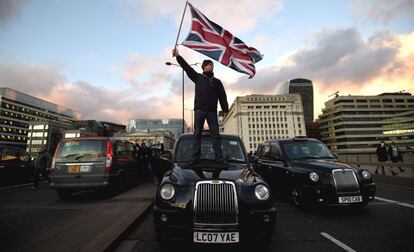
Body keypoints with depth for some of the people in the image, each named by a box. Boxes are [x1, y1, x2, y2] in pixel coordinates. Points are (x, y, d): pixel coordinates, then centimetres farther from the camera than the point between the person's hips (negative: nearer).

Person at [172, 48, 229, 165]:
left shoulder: (217, 81, 15)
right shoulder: (198, 77, 14)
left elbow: (222, 96, 11)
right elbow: (187, 67, 12)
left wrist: (225, 110, 3)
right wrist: (178, 56, 5)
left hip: (212, 111, 0)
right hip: (199, 110, 0)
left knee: (216, 134, -3)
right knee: (197, 134, 2)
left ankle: (219, 158, -1)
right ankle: (195, 157, 7)